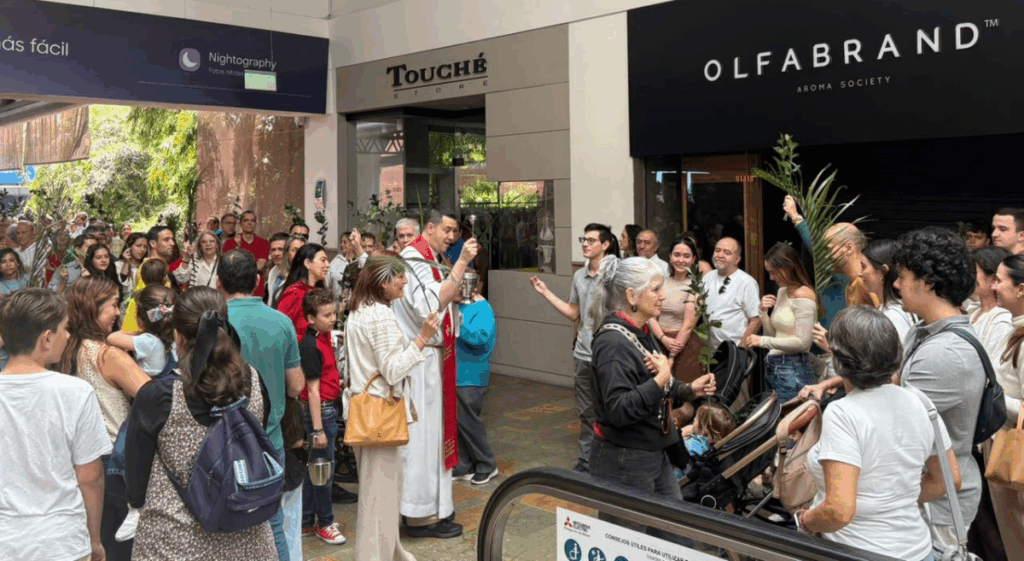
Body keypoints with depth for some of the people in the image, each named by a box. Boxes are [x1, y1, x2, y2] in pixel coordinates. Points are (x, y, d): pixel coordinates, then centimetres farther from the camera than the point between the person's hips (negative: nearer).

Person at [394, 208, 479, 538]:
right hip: (418, 360, -10)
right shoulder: (414, 261, -15)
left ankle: (433, 504, 26)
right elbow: (434, 306, -28)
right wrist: (461, 264, -29)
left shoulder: (431, 260, 17)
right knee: (420, 434, -4)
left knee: (431, 431, 15)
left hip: (432, 357, 10)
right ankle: (421, 515, 5)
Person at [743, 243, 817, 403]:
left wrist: (763, 341, -17)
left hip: (793, 370, -8)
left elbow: (803, 342, -17)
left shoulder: (803, 294, -12)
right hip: (773, 368, 8)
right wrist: (763, 312, 2)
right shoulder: (782, 291, 14)